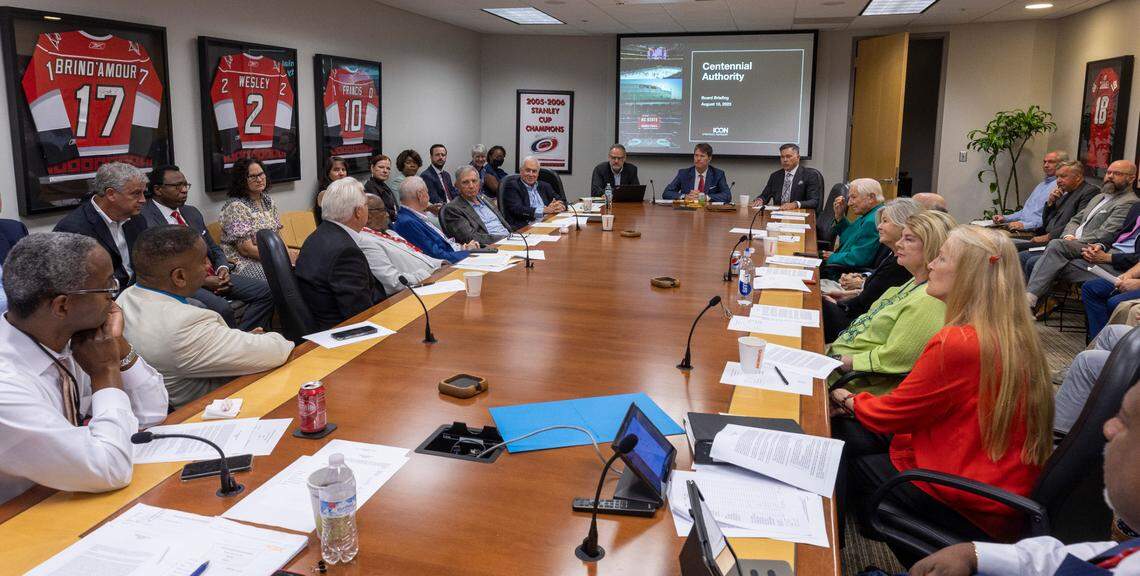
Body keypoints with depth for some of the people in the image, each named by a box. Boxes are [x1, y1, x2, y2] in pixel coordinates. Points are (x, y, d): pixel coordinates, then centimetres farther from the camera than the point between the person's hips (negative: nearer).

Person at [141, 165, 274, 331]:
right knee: (222, 308, -34)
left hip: (213, 277, 8)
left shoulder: (192, 212, 17)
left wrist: (222, 268, 0)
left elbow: (214, 249, 22)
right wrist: (201, 281, -17)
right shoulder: (146, 221, -10)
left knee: (265, 290, -9)